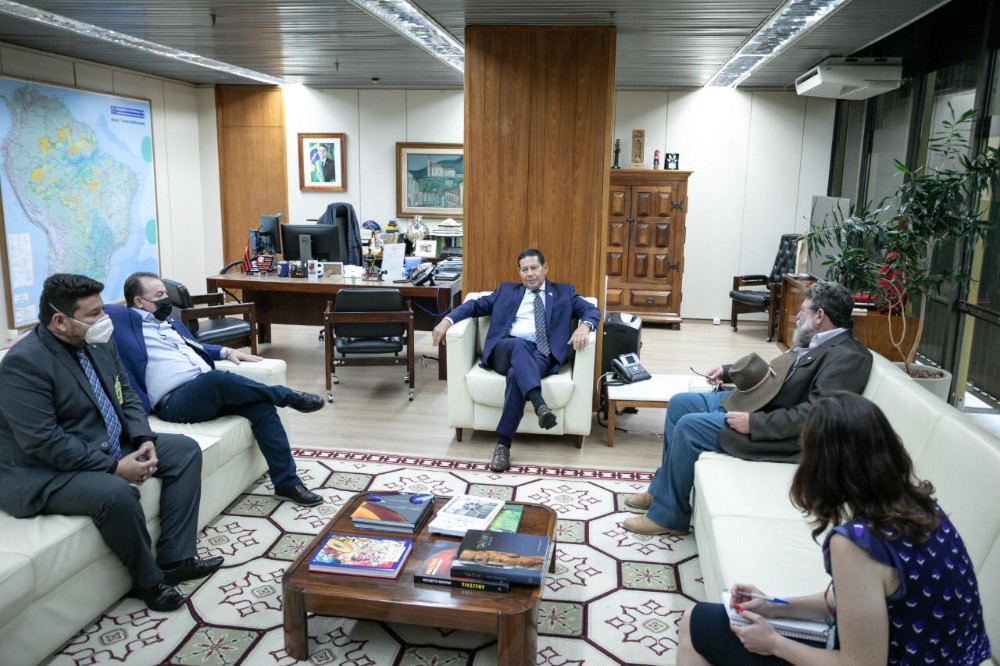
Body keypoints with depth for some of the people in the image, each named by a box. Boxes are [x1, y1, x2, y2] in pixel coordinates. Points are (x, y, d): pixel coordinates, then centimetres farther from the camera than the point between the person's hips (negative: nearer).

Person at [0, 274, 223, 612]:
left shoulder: (98, 343, 2)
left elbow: (127, 396, 11)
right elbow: (43, 442, -28)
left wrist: (144, 440, -8)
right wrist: (115, 467, -27)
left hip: (111, 446, 9)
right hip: (46, 472, -9)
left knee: (186, 450, 2)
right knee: (116, 493, -35)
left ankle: (175, 559, 0)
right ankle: (149, 580, -8)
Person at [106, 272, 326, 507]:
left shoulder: (169, 321, 26)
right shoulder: (126, 320, 3)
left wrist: (226, 351, 25)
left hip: (209, 390, 8)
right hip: (175, 400, -7)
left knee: (261, 406, -15)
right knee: (217, 378, -37)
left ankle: (287, 482, -11)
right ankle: (288, 396, -14)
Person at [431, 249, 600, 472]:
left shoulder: (564, 292, 23)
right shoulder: (506, 290, 27)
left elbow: (592, 310, 12)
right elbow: (476, 305, 20)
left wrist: (584, 326, -13)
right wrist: (447, 320, 1)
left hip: (542, 354, -1)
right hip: (505, 350, 1)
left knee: (517, 374, -35)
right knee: (520, 344, -37)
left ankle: (503, 444, -34)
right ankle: (540, 405, -55)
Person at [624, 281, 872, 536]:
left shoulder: (848, 356, -18)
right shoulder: (816, 341, 12)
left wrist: (753, 423, -27)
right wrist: (728, 371, 18)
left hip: (777, 432, -10)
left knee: (689, 426, -19)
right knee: (679, 404, 7)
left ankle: (668, 516, -3)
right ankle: (662, 490, 17)